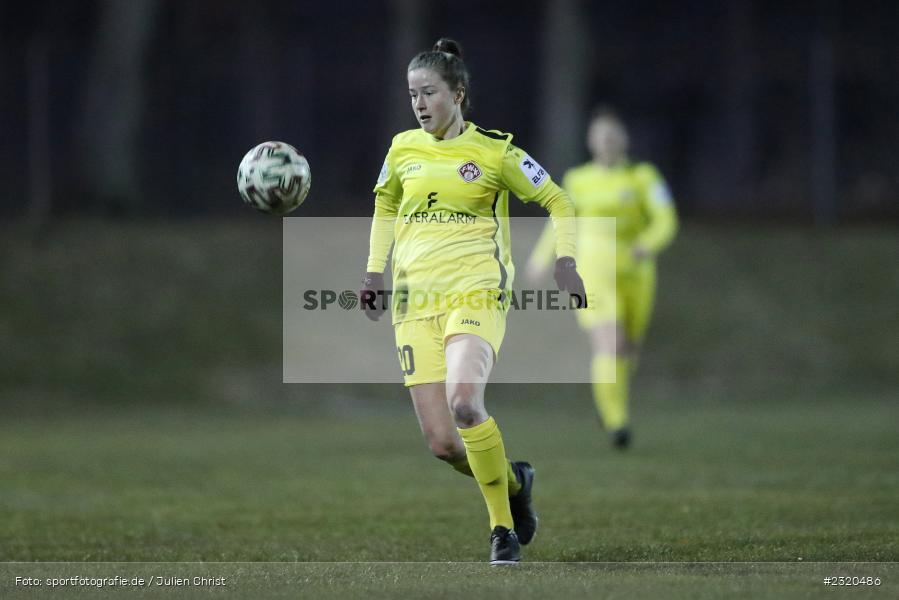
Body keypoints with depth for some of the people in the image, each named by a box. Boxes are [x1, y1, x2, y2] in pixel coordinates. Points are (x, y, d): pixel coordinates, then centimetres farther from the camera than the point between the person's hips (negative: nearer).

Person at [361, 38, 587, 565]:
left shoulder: (495, 152, 1)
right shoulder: (403, 149, 11)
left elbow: (557, 200, 10)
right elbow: (386, 205, 29)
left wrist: (566, 262, -3)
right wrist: (375, 271, 19)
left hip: (476, 294, -4)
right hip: (416, 300, 4)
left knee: (464, 402, -30)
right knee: (442, 443, -6)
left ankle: (503, 524, -14)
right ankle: (513, 480, 26)